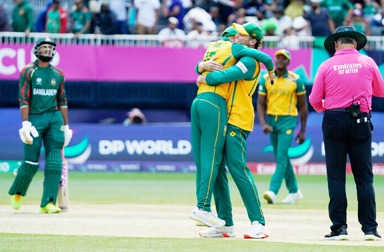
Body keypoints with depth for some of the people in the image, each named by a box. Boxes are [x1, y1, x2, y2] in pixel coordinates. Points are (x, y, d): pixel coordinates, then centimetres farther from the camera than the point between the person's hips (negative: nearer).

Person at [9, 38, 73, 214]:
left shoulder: (58, 74, 12)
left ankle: (48, 203, -7)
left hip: (54, 118, 4)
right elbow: (23, 99, -6)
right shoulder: (28, 72, 0)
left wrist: (66, 126, 12)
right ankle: (16, 193, 23)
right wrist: (25, 123, -16)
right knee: (31, 162, -4)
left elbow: (62, 101, 15)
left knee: (54, 162, -7)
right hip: (34, 118, -4)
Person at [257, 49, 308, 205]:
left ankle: (273, 192, -25)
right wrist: (263, 124, -15)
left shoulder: (296, 80, -3)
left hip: (288, 121, -4)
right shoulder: (266, 79, 3)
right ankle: (294, 191, 25)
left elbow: (303, 106, 2)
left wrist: (302, 131, 1)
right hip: (271, 120, 4)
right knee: (281, 158, 12)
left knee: (281, 157, -16)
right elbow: (260, 104, 1)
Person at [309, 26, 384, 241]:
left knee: (336, 177, 3)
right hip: (360, 121, 1)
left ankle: (339, 228, -2)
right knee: (364, 177, 5)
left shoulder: (327, 66, 0)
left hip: (333, 120, -1)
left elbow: (314, 99, 0)